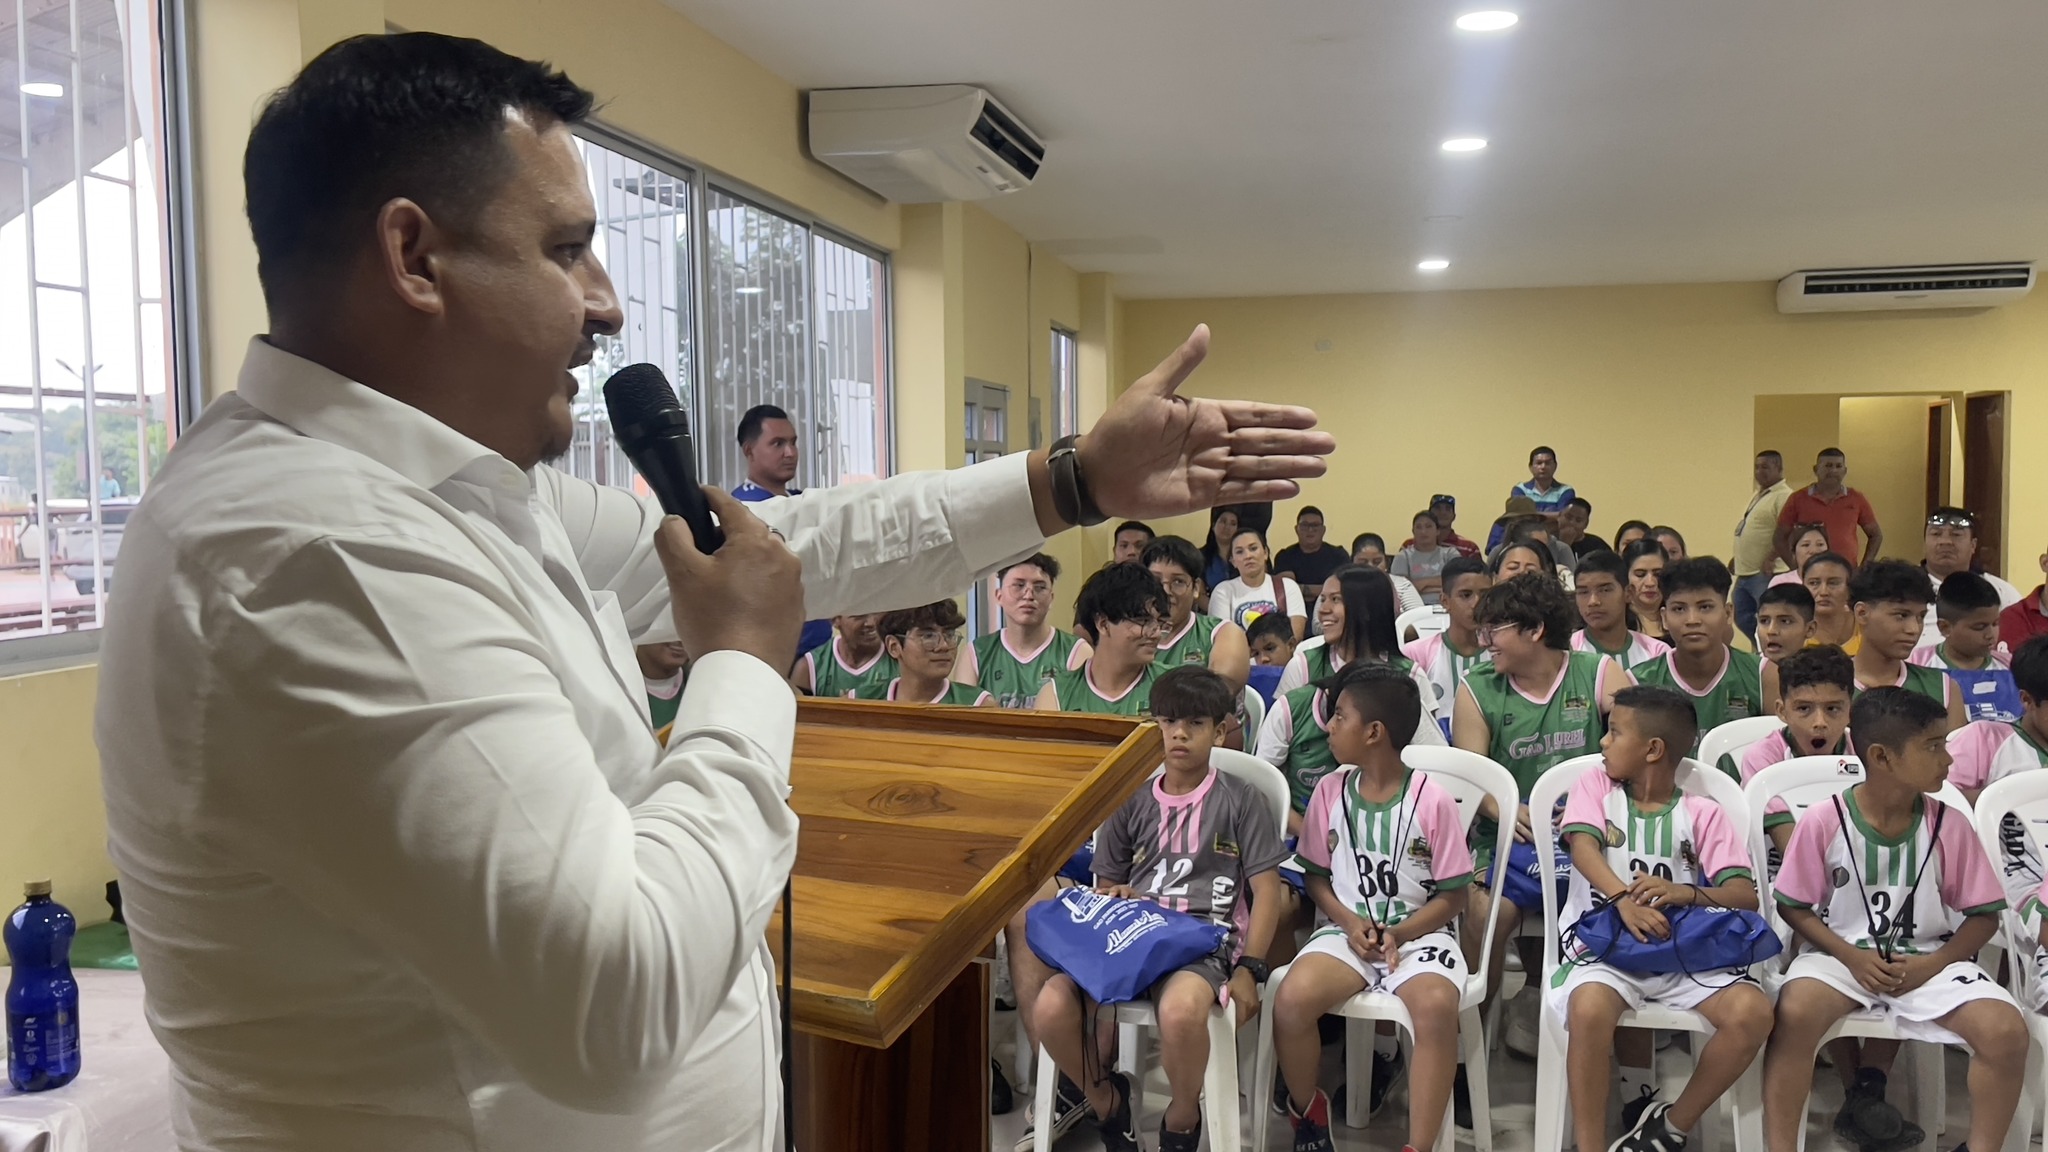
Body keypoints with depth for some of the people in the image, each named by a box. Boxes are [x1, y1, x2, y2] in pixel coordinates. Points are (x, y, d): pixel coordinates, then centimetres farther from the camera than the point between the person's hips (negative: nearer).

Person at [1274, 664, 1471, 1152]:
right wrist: (1349, 922, -8)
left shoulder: (1432, 800, -9)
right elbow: (1315, 875, 10)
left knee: (1436, 1007, -36)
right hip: (1348, 928, 3)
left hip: (1420, 932, -3)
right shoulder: (1330, 791, 1)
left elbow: (1453, 895, -3)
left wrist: (1399, 934, -16)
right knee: (1291, 998, -26)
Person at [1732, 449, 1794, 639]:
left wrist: (1771, 558, -25)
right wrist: (1736, 557, 21)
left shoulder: (1784, 496, -12)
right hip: (1744, 572, 10)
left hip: (1765, 573, -10)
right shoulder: (1757, 495, 19)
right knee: (1742, 618, 14)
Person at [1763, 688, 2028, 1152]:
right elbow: (1794, 907, -2)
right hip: (1842, 954, -2)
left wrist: (1932, 964, -12)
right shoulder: (1823, 821, -10)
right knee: (1794, 1012, -32)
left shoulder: (1949, 825, -4)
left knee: (2006, 1030, -23)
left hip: (1928, 958, 3)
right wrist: (1851, 957, -15)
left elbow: (1984, 915, 3)